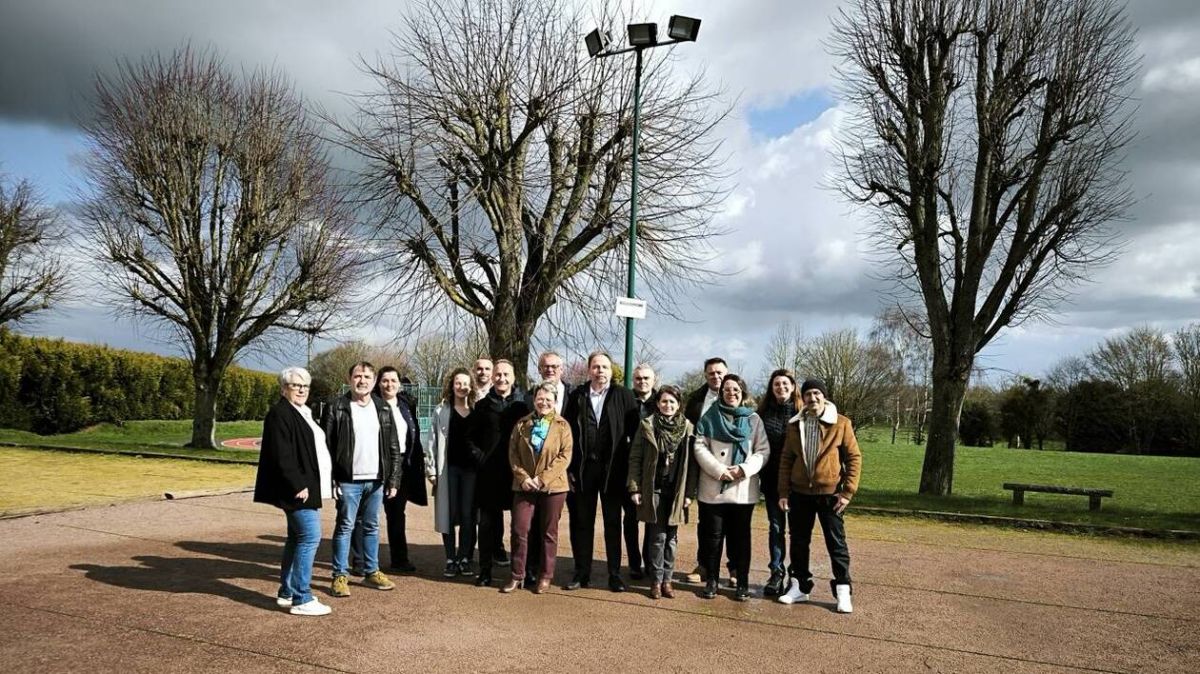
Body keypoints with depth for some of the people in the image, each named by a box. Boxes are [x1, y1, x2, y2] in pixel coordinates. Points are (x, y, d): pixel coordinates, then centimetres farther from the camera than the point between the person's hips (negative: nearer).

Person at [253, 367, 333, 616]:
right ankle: (301, 599, -5)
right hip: (297, 490, -10)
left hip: (306, 487, 10)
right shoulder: (280, 414, -13)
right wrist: (298, 486, -22)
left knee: (297, 538, 14)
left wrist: (308, 485, 16)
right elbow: (281, 456, -20)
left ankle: (287, 593, 23)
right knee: (310, 537, -10)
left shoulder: (302, 413, 16)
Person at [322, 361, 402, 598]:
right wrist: (330, 479, -12)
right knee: (345, 527, 2)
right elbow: (326, 445, -6)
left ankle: (371, 572, 22)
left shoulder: (383, 408, 9)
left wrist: (393, 479, 3)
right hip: (348, 480, -4)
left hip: (376, 480, 4)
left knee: (372, 527, 12)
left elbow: (393, 447, 9)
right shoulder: (336, 407, -4)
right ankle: (340, 576, 10)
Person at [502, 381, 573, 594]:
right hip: (524, 486, 2)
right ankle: (517, 576, 12)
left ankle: (545, 577, 18)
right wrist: (523, 477, -10)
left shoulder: (562, 426, -1)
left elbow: (565, 456, -7)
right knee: (519, 530, 0)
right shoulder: (522, 424, 6)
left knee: (548, 533, 7)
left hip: (553, 487, -2)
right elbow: (513, 453, 4)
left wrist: (543, 479, -14)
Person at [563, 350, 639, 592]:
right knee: (582, 523, 8)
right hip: (583, 468, 2)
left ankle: (615, 575, 15)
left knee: (613, 523, 7)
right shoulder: (577, 396, 6)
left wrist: (629, 467, -7)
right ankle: (582, 574, 18)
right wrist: (569, 468, -2)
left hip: (612, 470, -2)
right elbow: (567, 432, 4)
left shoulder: (623, 396, 0)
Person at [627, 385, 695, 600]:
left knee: (671, 537, 7)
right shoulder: (647, 426, -1)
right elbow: (635, 458, -1)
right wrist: (634, 488, -6)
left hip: (676, 491, 2)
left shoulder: (687, 427, 3)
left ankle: (667, 580, 15)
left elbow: (691, 462, 2)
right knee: (658, 536, -1)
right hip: (654, 490, -2)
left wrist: (690, 492, -2)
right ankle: (656, 580, 9)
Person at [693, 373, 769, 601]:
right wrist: (719, 470, -15)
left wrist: (744, 469, -14)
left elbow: (763, 451, 0)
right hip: (713, 487, 0)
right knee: (713, 535, 6)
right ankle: (711, 580, 19)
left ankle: (742, 582, 17)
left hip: (743, 489, 0)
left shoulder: (753, 419, 5)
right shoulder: (710, 417, 3)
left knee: (741, 535, 8)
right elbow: (700, 447, -4)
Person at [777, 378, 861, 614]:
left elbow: (854, 457, -4)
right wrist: (784, 492, 4)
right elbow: (786, 459, 8)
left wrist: (848, 491, -10)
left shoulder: (841, 424, -5)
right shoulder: (794, 425, 5)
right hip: (800, 493, 3)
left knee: (836, 543, 3)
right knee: (799, 542, 11)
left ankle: (843, 590, 13)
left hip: (829, 493, -3)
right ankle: (800, 586, 23)